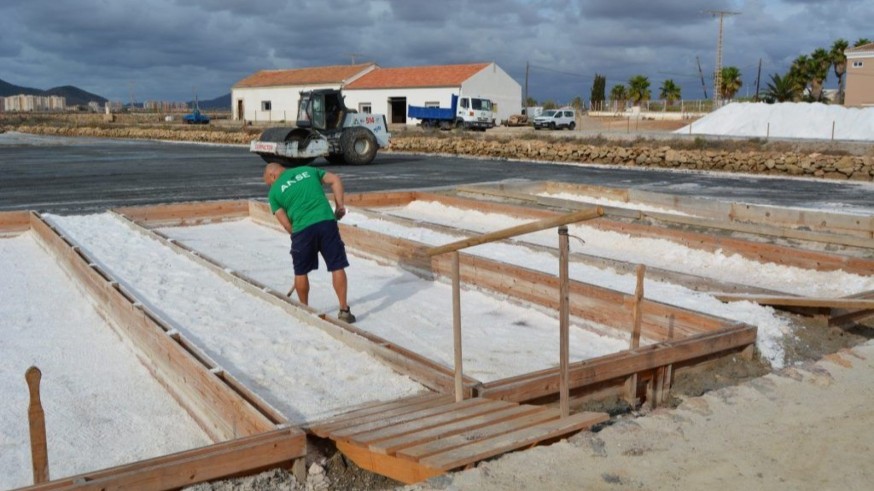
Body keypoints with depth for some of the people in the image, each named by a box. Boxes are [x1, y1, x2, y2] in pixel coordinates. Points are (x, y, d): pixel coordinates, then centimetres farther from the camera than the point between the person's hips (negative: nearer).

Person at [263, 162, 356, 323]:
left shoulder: (275, 191, 13)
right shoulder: (307, 169, 22)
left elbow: (286, 224, 6)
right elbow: (335, 179, 13)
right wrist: (339, 205, 11)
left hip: (303, 229, -2)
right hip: (326, 222, 2)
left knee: (301, 272, 17)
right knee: (337, 267, 6)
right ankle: (344, 310, 7)